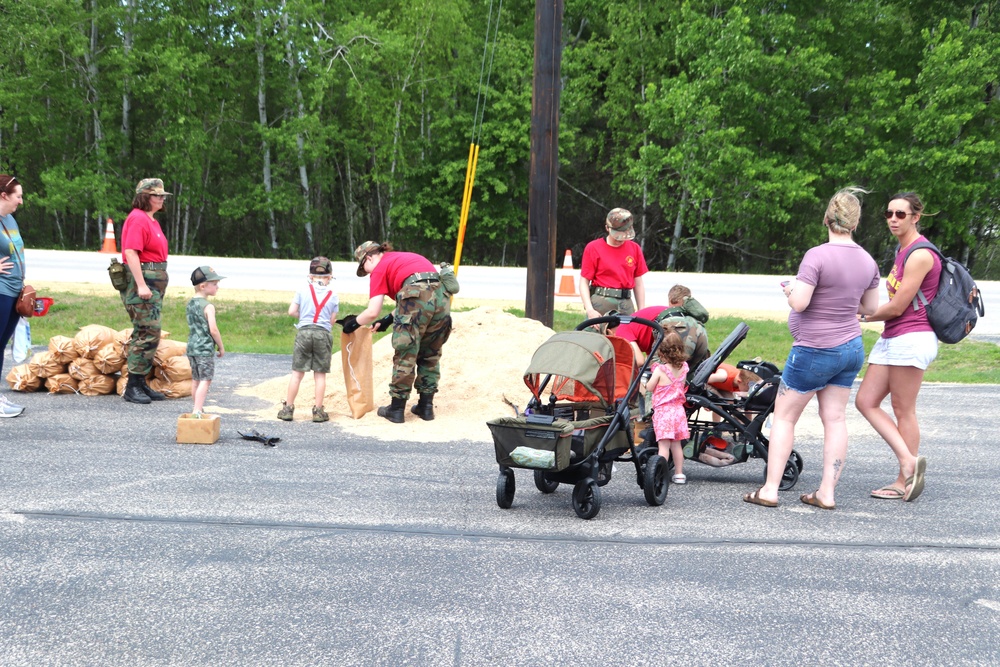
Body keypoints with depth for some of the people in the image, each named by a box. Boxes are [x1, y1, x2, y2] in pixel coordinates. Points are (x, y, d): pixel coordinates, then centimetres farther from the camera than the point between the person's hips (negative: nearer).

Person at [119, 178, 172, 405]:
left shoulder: (150, 220, 19)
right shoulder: (138, 219, -13)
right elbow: (131, 252, -21)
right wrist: (141, 285, -25)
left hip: (154, 282, 11)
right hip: (141, 279, -11)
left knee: (146, 333, 12)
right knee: (148, 333, -12)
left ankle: (141, 384, 18)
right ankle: (132, 388, -7)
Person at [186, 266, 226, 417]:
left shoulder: (190, 303, 10)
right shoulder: (208, 306, -16)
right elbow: (213, 330, -18)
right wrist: (221, 347, -6)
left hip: (192, 347, 8)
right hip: (205, 349, -8)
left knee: (196, 379, 17)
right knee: (205, 380, -9)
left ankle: (198, 408, 27)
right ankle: (197, 411, -18)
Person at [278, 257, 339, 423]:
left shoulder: (303, 291, 2)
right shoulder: (333, 296, 3)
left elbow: (291, 311, 1)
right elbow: (332, 321, 3)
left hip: (304, 332, 0)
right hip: (323, 334, 0)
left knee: (297, 372, 5)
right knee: (320, 374, 5)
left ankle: (288, 408, 9)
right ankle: (318, 411, 6)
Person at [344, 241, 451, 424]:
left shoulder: (380, 268, 12)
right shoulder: (405, 257, 32)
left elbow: (372, 312, 5)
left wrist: (354, 323, 22)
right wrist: (389, 320, 36)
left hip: (417, 297, -6)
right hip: (441, 296, 7)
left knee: (405, 356, 6)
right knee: (430, 355, 18)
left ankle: (396, 409, 13)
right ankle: (426, 406, 23)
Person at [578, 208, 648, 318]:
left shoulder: (634, 248, 11)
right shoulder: (593, 248, 1)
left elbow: (638, 284, 14)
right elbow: (584, 282, -2)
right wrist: (589, 310, -14)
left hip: (626, 304, 3)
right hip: (601, 303, -3)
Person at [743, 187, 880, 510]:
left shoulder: (817, 256, -19)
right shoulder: (867, 261, 3)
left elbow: (799, 302, -23)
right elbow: (870, 307, 13)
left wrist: (790, 289, -3)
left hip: (814, 350, -6)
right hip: (851, 348, 7)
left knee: (784, 416, 3)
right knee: (835, 419, 9)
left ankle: (769, 490, 3)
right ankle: (826, 493, 10)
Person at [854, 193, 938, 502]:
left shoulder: (919, 255, -14)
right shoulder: (902, 250, 15)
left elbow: (897, 306, -15)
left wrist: (862, 316, -1)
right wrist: (865, 314, 6)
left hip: (912, 338, -10)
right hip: (891, 338, 10)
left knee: (903, 412, -2)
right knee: (865, 401, 5)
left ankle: (905, 481, 8)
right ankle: (909, 460, 6)